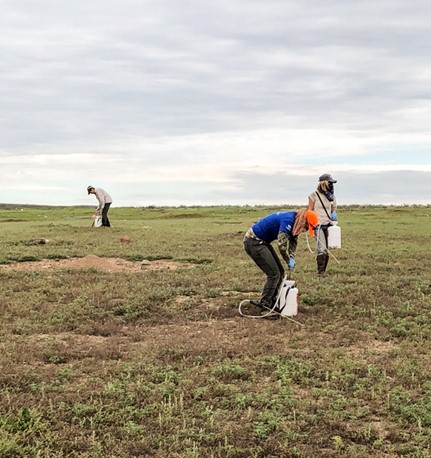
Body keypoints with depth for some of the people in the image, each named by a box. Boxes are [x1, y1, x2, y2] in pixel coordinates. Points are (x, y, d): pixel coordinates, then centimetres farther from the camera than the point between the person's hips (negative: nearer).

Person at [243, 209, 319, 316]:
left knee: (280, 272, 11)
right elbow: (282, 243, -32)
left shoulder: (294, 222, 6)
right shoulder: (288, 220, -24)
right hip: (253, 242, -10)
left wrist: (292, 257, -5)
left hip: (261, 242, 10)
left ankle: (272, 302, 18)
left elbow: (293, 241, 12)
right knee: (274, 274, -11)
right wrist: (289, 261, -18)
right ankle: (264, 306, -5)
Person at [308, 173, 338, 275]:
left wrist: (334, 214, 1)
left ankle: (324, 270, 12)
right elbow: (310, 211, 2)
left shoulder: (332, 196, 12)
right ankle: (320, 271, -8)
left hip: (329, 225, 5)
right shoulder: (314, 195, -1)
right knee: (322, 248, -14)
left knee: (327, 249, 3)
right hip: (319, 225, -5)